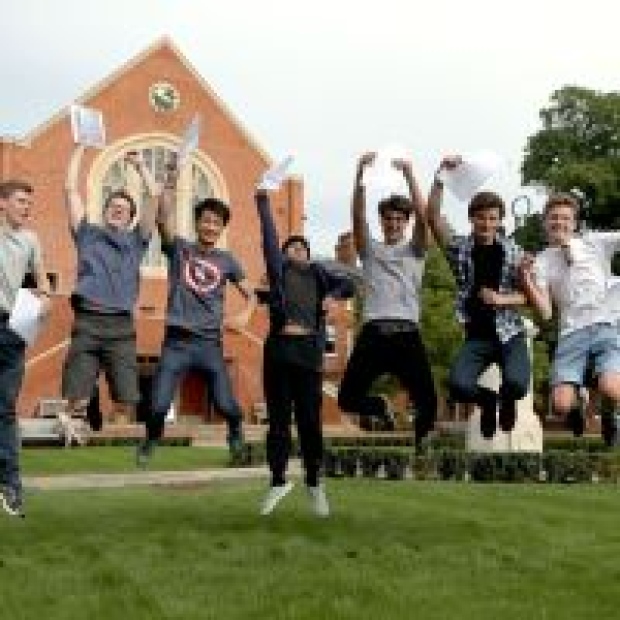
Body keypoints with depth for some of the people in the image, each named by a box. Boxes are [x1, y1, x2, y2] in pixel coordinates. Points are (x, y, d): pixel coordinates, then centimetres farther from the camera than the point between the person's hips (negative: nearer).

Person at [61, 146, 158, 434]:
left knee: (126, 402, -3)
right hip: (87, 324, -1)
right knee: (76, 400, -8)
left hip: (121, 326, 1)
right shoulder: (88, 234, 19)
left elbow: (154, 194, 15)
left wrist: (138, 164, 25)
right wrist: (80, 148, 21)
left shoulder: (136, 240, 19)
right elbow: (70, 189, 16)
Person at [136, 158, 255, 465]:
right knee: (158, 405, -6)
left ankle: (236, 431, 28)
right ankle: (150, 442, 25)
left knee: (226, 404, -5)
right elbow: (164, 219, -14)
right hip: (177, 341, -1)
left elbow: (250, 295, 13)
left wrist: (244, 315, -8)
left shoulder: (227, 260, 9)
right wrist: (171, 181, -24)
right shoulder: (179, 249, 4)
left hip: (210, 343, 1)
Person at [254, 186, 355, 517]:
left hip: (309, 350, 1)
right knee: (279, 418, 3)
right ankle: (278, 480, 13)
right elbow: (269, 235, 6)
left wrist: (333, 295, -11)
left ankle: (313, 482, 15)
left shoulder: (318, 273, 17)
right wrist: (262, 199, 1)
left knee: (310, 419, 3)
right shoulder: (278, 267, 13)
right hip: (279, 347, -1)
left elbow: (348, 285, 8)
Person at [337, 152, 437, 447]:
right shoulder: (370, 250, 17)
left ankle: (417, 445, 20)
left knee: (428, 403, -8)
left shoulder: (415, 250, 16)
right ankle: (380, 406, 25)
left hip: (407, 334, -1)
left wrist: (409, 175, -13)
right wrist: (360, 174, -13)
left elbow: (423, 216, -1)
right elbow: (358, 216, 1)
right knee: (348, 398, -7)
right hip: (373, 333, 1)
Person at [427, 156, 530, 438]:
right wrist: (441, 175, -23)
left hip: (510, 333, 0)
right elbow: (433, 216, -13)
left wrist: (501, 299, -16)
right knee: (457, 385, -26)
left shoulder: (513, 251, 2)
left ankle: (506, 399, 14)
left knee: (516, 383, -28)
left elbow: (528, 295, 3)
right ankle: (487, 400, 13)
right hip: (477, 336, 1)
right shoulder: (459, 247, 1)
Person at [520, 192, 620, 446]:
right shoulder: (541, 261, 11)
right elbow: (545, 313, -1)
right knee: (561, 404, -20)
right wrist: (527, 279, -12)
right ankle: (576, 412, 19)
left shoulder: (597, 243, 12)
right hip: (571, 334, 1)